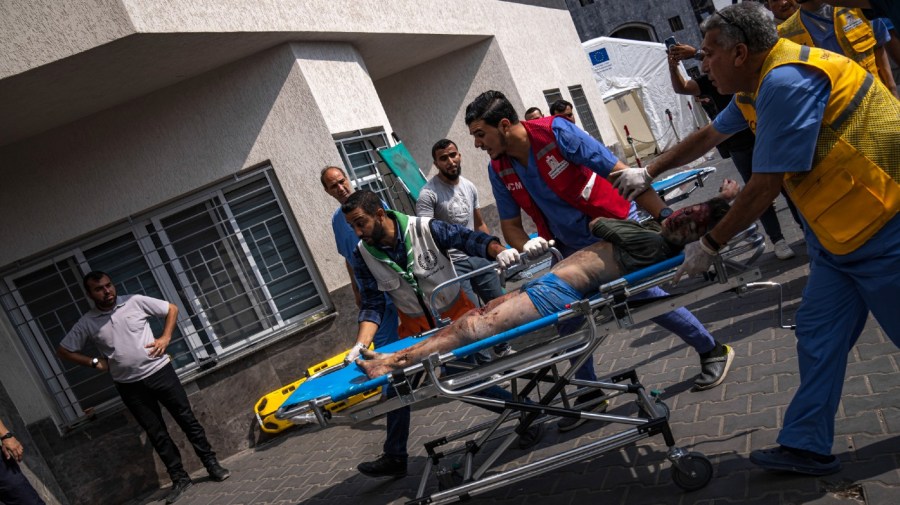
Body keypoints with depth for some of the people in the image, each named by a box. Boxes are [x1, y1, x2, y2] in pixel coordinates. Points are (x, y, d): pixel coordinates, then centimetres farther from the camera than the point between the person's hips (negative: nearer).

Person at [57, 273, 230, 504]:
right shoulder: (87, 323, -1)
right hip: (130, 386, 1)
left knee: (187, 419, 4)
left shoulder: (135, 302, -4)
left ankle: (213, 466, 15)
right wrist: (95, 362, 0)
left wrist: (165, 338, -7)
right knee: (157, 434, 7)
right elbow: (63, 350, 10)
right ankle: (180, 478, 18)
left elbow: (172, 309, 5)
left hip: (159, 371, -1)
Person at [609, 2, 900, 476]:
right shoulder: (758, 84, 8)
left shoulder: (785, 82, -24)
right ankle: (806, 446, 16)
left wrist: (709, 245, -13)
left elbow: (764, 187, -24)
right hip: (838, 229, 10)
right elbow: (708, 135, 21)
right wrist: (648, 173, 23)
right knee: (818, 335, 9)